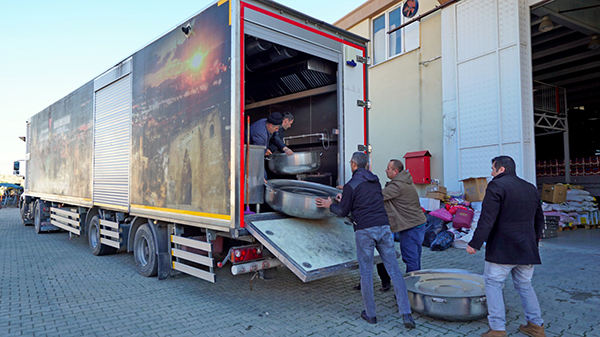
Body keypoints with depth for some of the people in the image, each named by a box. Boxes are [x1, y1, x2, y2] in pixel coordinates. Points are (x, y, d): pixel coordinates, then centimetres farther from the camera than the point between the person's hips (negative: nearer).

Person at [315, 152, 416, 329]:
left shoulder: (351, 185, -5)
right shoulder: (375, 180, 14)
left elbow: (343, 211, 2)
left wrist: (329, 205, 21)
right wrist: (345, 198, 36)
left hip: (364, 230, -5)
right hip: (384, 227, 5)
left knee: (366, 273, 8)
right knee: (394, 270, 5)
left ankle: (370, 314, 17)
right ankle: (406, 313, 2)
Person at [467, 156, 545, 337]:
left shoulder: (497, 186, -11)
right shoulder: (531, 189, 14)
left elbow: (487, 219, -19)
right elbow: (539, 220, 23)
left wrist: (475, 243, -16)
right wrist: (534, 241, 34)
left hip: (502, 250, -7)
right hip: (527, 248, 8)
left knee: (493, 284, 2)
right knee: (524, 285, 20)